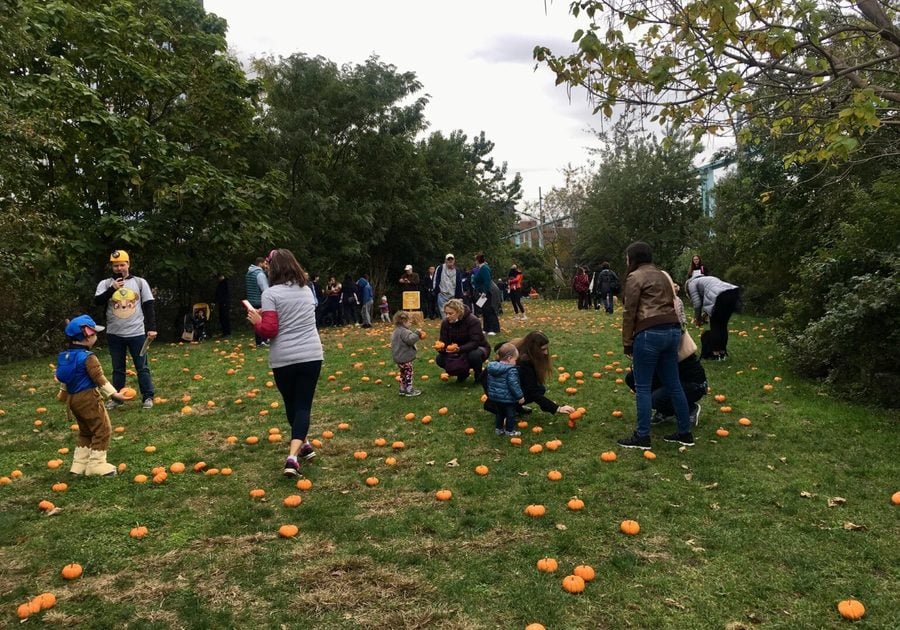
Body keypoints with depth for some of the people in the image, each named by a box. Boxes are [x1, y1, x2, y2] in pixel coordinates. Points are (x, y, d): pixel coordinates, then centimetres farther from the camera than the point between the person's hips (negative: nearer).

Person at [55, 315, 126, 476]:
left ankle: (79, 464, 25)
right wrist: (113, 393, -16)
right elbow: (99, 378, -20)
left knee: (85, 432, 22)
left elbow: (62, 378, 19)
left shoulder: (64, 355, 8)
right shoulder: (88, 358, -19)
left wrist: (63, 392, 34)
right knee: (102, 430, 2)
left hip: (73, 399, 9)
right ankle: (96, 465, 3)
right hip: (88, 398, -9)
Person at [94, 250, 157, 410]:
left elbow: (150, 305, 2)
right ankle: (117, 398, 21)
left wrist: (151, 328, -4)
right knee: (118, 368, 12)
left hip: (137, 333, -2)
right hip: (114, 334, 2)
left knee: (142, 367, 2)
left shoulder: (140, 282, 2)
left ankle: (148, 397, 8)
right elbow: (97, 301, -9)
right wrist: (112, 289, -21)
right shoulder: (105, 283, 4)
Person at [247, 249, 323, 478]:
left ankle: (303, 445, 35)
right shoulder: (307, 290, 11)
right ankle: (293, 456, -13)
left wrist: (257, 321, 7)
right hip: (311, 355, 3)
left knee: (291, 404, 19)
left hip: (283, 359, -3)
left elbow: (269, 330, -13)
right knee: (303, 405, 3)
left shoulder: (271, 293, -7)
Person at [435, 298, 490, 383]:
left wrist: (459, 349, -51)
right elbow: (444, 341, -10)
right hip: (458, 352, 5)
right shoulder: (446, 322, -11)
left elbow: (475, 342, -35)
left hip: (479, 348, -5)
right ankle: (463, 372, 9)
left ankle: (479, 374, -6)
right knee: (440, 359, -18)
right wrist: (441, 347, -36)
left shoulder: (473, 321, -26)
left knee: (474, 355, -41)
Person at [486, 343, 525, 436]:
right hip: (508, 398, -7)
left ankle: (498, 428, 31)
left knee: (499, 413, 24)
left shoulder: (491, 367, 1)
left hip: (495, 396, 7)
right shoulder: (511, 370, -22)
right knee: (510, 414, 11)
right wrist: (520, 396, -13)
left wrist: (490, 393, 23)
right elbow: (513, 385, -23)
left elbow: (489, 383, 11)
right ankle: (509, 430, 19)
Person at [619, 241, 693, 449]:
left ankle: (642, 436, 4)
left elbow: (630, 312, -5)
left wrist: (627, 343, -1)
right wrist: (670, 328, 19)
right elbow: (670, 305, 21)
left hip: (650, 333, -8)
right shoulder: (662, 275, 23)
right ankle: (685, 433, 20)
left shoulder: (635, 277, -2)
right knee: (673, 384, 14)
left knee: (643, 387, 0)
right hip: (673, 330, 8)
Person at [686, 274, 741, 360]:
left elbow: (697, 304, 8)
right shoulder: (705, 279, 38)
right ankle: (723, 352, 22)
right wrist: (704, 314, 34)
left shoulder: (692, 284, 16)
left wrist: (697, 318, 20)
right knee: (723, 325, 17)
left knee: (715, 326, 5)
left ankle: (716, 354, 8)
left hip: (721, 296, -8)